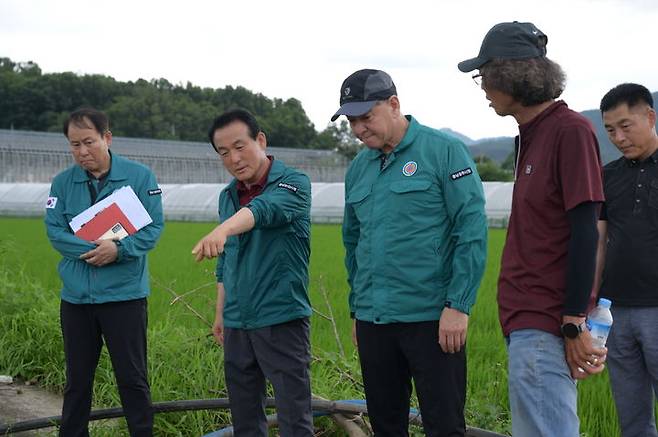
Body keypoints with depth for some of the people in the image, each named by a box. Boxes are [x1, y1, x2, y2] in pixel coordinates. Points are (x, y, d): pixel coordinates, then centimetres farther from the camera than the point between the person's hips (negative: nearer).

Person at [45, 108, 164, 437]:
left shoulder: (139, 176, -3)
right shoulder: (63, 182, 4)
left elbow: (153, 227, -7)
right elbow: (54, 230, -3)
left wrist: (118, 249, -22)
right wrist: (94, 250, -18)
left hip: (124, 294, -3)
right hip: (75, 296, 3)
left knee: (132, 379, 4)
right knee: (77, 381, 14)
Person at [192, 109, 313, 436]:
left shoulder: (293, 183, -9)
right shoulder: (227, 196, 12)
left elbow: (265, 209, -31)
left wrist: (222, 230, -49)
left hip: (281, 321, -6)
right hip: (237, 324, 7)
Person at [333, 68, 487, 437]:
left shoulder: (445, 151, -6)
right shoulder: (359, 167, 12)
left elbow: (473, 231, -11)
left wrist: (458, 306, -15)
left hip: (432, 319, -6)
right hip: (372, 321, 6)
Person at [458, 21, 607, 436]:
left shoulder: (571, 130, -13)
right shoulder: (531, 134, 14)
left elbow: (584, 234, -16)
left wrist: (574, 325, -17)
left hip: (543, 325, -9)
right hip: (526, 319, 9)